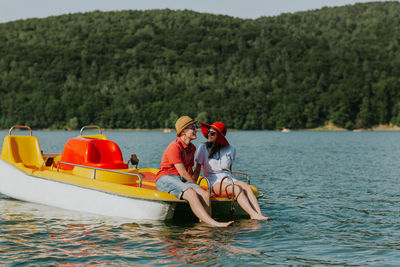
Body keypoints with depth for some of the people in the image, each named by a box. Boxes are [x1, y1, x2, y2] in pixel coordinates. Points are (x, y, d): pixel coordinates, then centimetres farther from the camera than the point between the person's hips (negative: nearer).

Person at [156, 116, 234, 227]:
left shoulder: (192, 148, 14)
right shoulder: (174, 147, -14)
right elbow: (183, 173, -15)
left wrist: (196, 187, 14)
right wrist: (196, 185, -5)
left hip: (182, 181, 8)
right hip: (165, 179, -8)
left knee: (205, 194, -20)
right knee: (191, 194, -35)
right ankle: (213, 223, -47)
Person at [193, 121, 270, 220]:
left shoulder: (230, 149, 9)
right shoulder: (203, 148, 1)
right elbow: (197, 169, 0)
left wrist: (232, 181, 11)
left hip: (228, 178, 4)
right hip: (214, 182, -4)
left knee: (247, 187, -27)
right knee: (238, 189, -32)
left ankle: (259, 214, -43)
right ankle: (253, 214, -45)